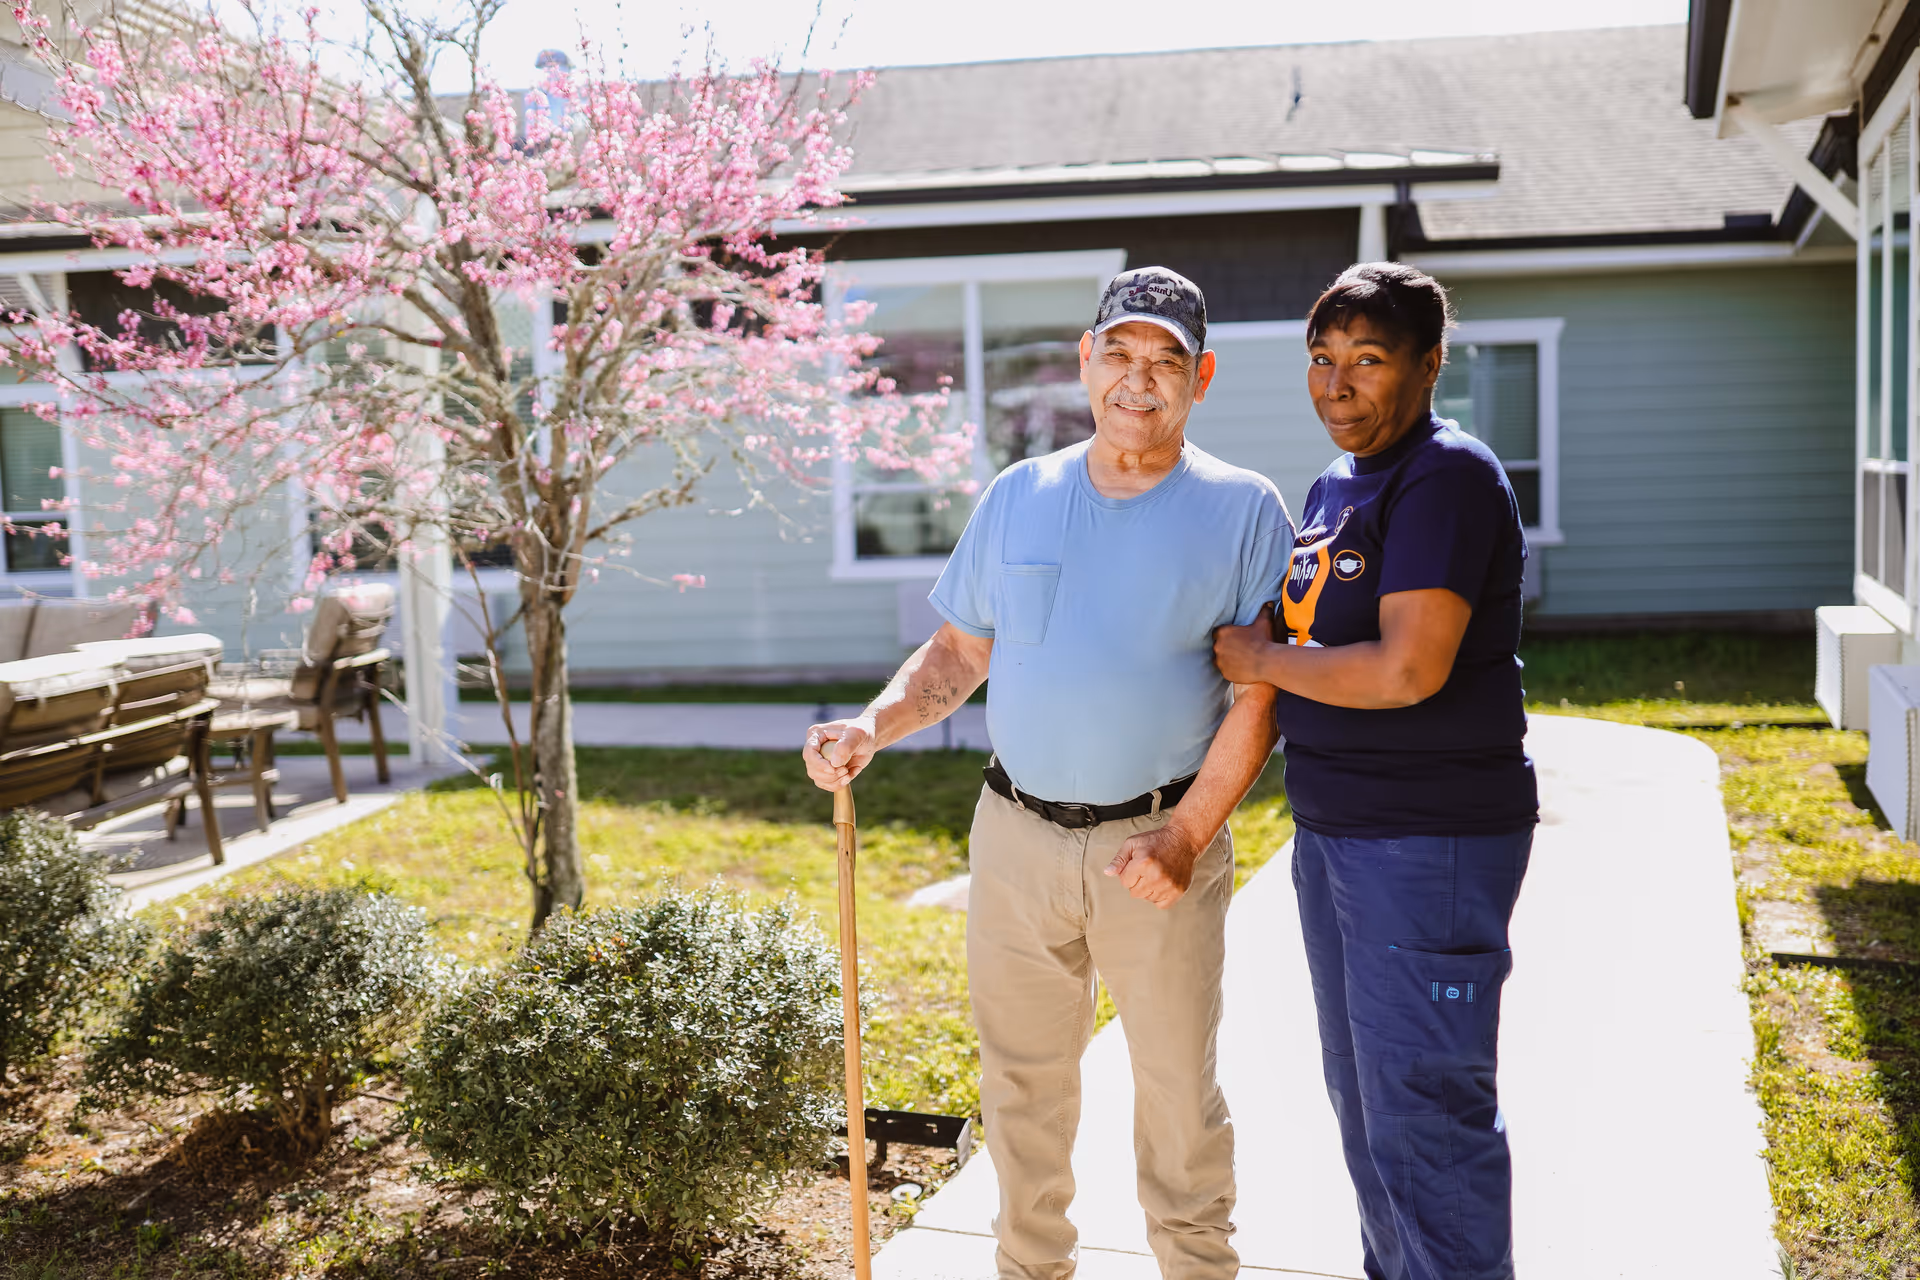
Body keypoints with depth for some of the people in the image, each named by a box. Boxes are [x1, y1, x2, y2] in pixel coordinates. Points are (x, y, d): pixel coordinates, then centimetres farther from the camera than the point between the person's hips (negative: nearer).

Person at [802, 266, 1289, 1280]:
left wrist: (1184, 837, -14)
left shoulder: (1242, 510, -3)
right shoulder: (1017, 498, 7)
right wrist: (873, 725, -5)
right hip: (1016, 837, 3)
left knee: (1177, 1087, 10)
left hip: (1159, 842, -3)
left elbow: (1257, 699, -6)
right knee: (1021, 1081, 13)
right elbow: (959, 653, 12)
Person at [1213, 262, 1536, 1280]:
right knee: (1360, 1093, 20)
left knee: (1424, 1113, -3)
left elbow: (1407, 670, -25)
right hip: (1332, 830, 10)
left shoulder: (1447, 478, -16)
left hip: (1433, 841, -10)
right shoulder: (1333, 485, 13)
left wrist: (1262, 660, -12)